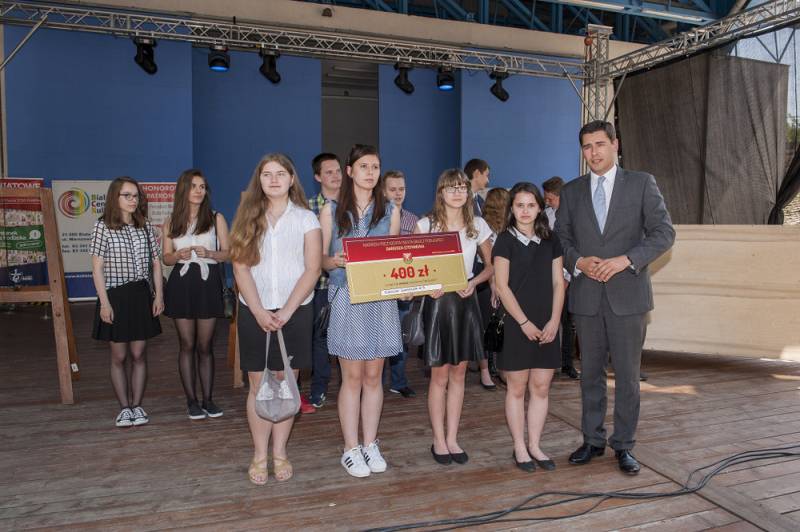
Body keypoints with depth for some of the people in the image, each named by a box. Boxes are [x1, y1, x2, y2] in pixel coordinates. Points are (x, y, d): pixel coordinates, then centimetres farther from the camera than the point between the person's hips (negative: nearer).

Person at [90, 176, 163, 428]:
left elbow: (156, 263, 9)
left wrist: (159, 295, 2)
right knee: (119, 356, 5)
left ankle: (137, 405, 16)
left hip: (141, 295, 3)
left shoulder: (145, 227, 7)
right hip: (115, 296, -3)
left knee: (138, 354, 6)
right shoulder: (103, 227, -4)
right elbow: (97, 267, -6)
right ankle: (124, 407, 16)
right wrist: (104, 302, -11)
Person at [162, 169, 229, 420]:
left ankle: (208, 399, 14)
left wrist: (209, 253, -16)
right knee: (187, 345, 5)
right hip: (181, 284, 1)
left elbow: (227, 253, 3)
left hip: (208, 284, -1)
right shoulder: (171, 222, 7)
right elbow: (166, 258, 10)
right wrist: (179, 255, -12)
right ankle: (191, 400, 14)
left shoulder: (216, 218, 3)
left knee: (205, 346, 5)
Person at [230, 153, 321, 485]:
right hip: (254, 313, 1)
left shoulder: (306, 219, 3)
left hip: (295, 312, -1)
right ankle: (259, 455, 16)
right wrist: (260, 312, -12)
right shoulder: (248, 217, 6)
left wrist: (286, 311, -14)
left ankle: (280, 453, 19)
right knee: (258, 385, 5)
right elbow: (241, 268, 0)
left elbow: (312, 271, -5)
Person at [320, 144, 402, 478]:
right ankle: (351, 449, 14)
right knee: (352, 377, 2)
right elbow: (319, 258, 3)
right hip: (346, 299, -2)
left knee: (373, 376, 9)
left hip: (381, 299, 3)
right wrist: (335, 261, -19)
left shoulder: (390, 211, 10)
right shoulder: (331, 210, 3)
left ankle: (370, 444, 21)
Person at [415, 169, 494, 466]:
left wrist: (474, 283, -7)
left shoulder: (478, 225, 5)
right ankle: (439, 440, 15)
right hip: (438, 300, -3)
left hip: (466, 300, 3)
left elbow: (490, 266, 11)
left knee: (458, 373, 9)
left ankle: (452, 438, 21)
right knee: (440, 374, 1)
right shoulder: (426, 225, -3)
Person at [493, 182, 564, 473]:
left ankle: (534, 445, 19)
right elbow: (502, 286, -8)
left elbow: (558, 283, 7)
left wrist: (554, 321, -4)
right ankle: (519, 448, 16)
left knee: (541, 387, 7)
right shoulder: (505, 240, -3)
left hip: (547, 326, 4)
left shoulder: (550, 241, 8)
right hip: (516, 325, -4)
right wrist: (524, 322, -12)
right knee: (517, 388, 4)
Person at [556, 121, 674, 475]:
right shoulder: (571, 191, 9)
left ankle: (624, 445, 18)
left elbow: (664, 233, -3)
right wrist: (579, 262, -9)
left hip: (627, 293, -2)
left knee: (627, 375, 5)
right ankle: (592, 440, 24)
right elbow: (560, 238, 11)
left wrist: (626, 260, -16)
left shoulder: (641, 183, 1)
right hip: (586, 296, 2)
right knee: (590, 373, 11)